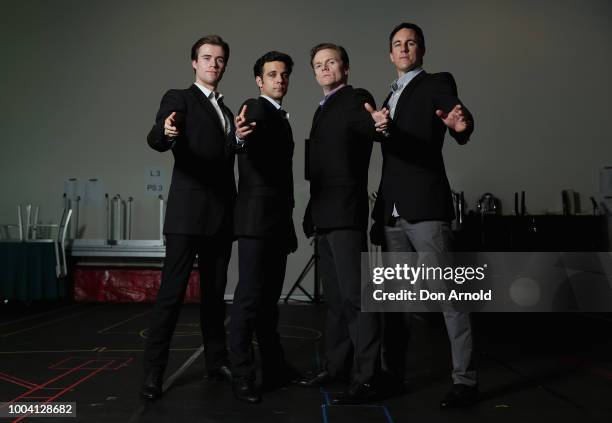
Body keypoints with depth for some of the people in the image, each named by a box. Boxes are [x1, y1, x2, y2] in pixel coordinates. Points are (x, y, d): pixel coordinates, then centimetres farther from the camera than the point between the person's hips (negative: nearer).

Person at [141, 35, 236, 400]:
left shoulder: (226, 110, 21)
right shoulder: (178, 98, 0)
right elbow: (156, 140, -19)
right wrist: (166, 132, -39)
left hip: (222, 214, 7)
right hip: (189, 211, -6)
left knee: (215, 291, 12)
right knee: (172, 290, -7)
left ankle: (217, 359, 22)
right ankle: (154, 370, 0)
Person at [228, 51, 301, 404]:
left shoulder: (281, 117, 20)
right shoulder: (256, 109, -7)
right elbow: (247, 144, -30)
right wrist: (240, 136, -54)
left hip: (279, 221, 9)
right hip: (257, 219, -9)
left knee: (270, 298, 12)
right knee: (250, 297, -8)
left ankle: (275, 368, 20)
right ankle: (242, 376, -2)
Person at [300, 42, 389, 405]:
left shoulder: (357, 99, -3)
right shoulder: (322, 109, 21)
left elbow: (367, 124, -25)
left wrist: (378, 123, -49)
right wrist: (313, 209, 15)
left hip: (345, 211, -9)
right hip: (324, 213, 9)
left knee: (356, 294, -12)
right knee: (335, 296, 14)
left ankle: (366, 379, -7)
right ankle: (337, 366, 24)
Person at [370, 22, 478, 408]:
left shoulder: (438, 83, 2)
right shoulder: (390, 97, 21)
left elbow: (460, 126, -16)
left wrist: (462, 125, -41)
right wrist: (380, 209, 16)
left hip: (426, 207, -7)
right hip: (393, 212, 7)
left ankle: (465, 380, 1)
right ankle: (393, 371, 23)